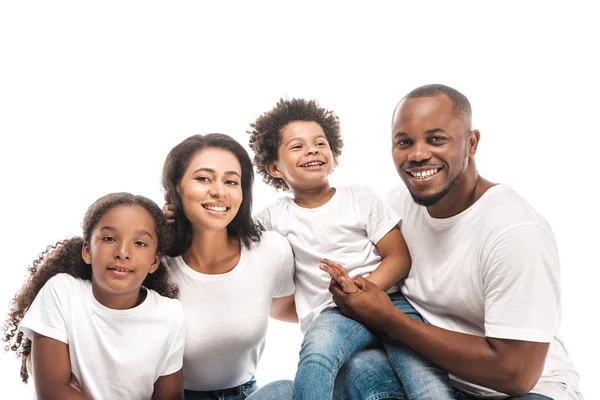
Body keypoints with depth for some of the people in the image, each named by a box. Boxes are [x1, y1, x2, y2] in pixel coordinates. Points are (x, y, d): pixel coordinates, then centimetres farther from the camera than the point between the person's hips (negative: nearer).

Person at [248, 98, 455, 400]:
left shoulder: (360, 199, 10)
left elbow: (400, 256, 3)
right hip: (329, 313, 0)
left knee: (422, 368, -28)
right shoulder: (275, 217, 12)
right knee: (316, 356, -36)